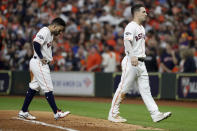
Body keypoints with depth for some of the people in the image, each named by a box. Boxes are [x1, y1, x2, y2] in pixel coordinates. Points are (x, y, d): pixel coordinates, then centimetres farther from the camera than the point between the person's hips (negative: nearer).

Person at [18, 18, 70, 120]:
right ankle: (56, 113, -6)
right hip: (39, 64, -11)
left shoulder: (50, 34, 17)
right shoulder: (45, 32, -15)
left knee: (34, 88, 13)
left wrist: (49, 58, 5)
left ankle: (23, 112, 18)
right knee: (48, 88, -8)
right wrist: (41, 58, -21)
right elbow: (36, 43, -27)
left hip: (43, 63, 11)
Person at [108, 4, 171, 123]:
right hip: (130, 62, -9)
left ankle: (156, 114, -1)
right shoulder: (131, 27, -11)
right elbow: (127, 42, -28)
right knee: (123, 88, -4)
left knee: (146, 90, 4)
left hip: (141, 63, 9)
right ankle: (113, 114, 4)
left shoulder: (142, 28, 19)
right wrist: (132, 56, -42)